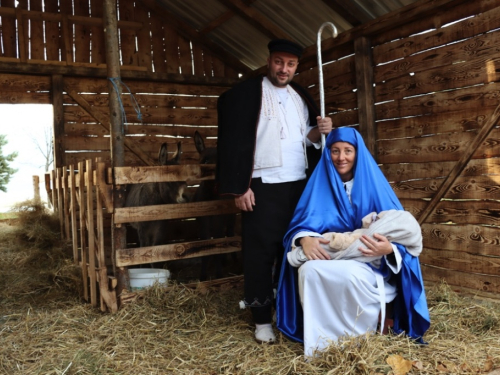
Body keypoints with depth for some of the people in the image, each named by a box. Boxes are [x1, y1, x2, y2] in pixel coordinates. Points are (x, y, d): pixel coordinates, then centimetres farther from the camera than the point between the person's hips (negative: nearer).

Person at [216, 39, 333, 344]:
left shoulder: (301, 97, 16)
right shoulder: (246, 93, -1)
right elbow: (233, 140, -8)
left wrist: (319, 131, -2)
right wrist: (239, 187, -15)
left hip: (298, 185, 5)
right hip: (263, 187, -5)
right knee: (261, 252, -2)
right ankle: (262, 318, 9)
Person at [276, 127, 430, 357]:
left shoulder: (373, 185, -2)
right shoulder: (320, 184, 4)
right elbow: (302, 223, -4)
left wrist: (388, 249, -29)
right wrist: (305, 239, -29)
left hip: (370, 263, -2)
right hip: (331, 258, 2)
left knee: (351, 275, -37)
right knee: (309, 270, -32)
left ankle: (361, 337, -10)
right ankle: (321, 344, -17)